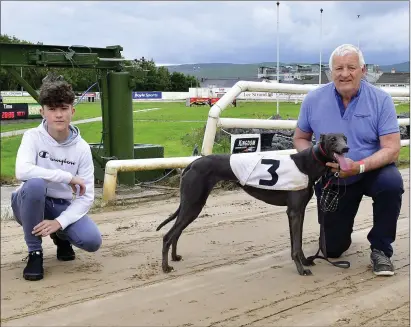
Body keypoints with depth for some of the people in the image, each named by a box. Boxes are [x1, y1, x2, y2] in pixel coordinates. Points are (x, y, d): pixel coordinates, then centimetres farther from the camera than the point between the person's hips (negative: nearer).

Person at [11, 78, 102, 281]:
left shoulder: (82, 148, -10)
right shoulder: (33, 137, -14)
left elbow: (86, 196, -12)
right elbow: (21, 171, -34)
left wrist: (59, 222, -27)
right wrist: (67, 177, -32)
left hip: (62, 206, 2)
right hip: (30, 204, -2)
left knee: (92, 240, -25)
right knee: (35, 183, -37)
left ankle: (61, 236, 15)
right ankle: (34, 252, -16)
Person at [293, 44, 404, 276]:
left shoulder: (381, 100, -17)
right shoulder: (313, 100, -11)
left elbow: (392, 148, -21)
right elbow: (300, 138, 1)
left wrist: (359, 167, -37)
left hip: (372, 172, -2)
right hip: (331, 180, 2)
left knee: (391, 182, -37)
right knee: (333, 249, 4)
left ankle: (381, 248, -14)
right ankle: (342, 234, 45)